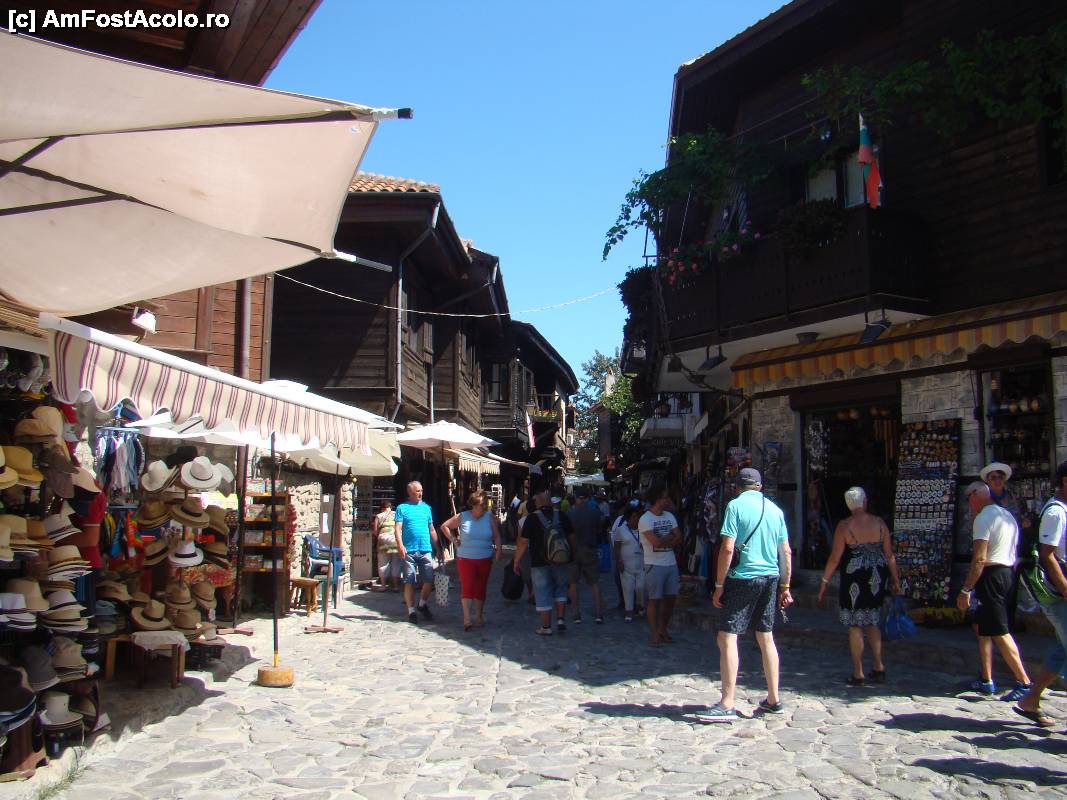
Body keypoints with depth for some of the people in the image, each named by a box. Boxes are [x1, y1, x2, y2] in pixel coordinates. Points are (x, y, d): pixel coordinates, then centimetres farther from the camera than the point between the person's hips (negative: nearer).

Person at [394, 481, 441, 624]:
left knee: (429, 580, 0)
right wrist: (400, 545, -19)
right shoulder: (402, 508, 3)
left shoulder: (426, 508, 15)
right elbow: (398, 528, -5)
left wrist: (437, 547, 15)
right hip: (409, 551, -3)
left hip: (426, 550, 3)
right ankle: (411, 611, 10)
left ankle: (422, 604, 24)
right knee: (409, 582, 0)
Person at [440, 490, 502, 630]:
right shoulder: (462, 517, -3)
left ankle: (478, 617, 19)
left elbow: (496, 536, 2)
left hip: (485, 559, 2)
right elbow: (444, 526, 7)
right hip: (465, 559, -2)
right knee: (467, 587, -9)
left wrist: (498, 551, -10)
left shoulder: (490, 518, 0)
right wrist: (454, 540, 1)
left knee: (480, 588, 9)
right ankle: (467, 618, -10)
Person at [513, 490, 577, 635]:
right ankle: (560, 619, 13)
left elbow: (523, 542, -10)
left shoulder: (532, 518, -9)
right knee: (560, 589, 22)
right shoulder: (561, 516, 1)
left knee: (543, 595, 6)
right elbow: (572, 538, 6)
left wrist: (516, 560, -1)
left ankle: (546, 627, 11)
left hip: (540, 563, -3)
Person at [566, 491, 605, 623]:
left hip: (573, 551, -1)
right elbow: (600, 529, 6)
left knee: (573, 583, 7)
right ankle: (599, 614, 2)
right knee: (594, 582, 8)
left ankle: (576, 615, 5)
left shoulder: (570, 513, -8)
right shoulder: (594, 512, -5)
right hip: (589, 549, 1)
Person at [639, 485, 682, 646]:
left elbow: (679, 539, 4)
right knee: (654, 599, -2)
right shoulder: (645, 519, -11)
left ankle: (663, 630, 21)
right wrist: (670, 537, -4)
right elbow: (656, 542, -21)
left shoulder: (670, 516, 11)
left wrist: (664, 540, -12)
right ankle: (654, 634, 5)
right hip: (654, 565, -6)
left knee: (670, 597, 8)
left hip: (671, 563, 6)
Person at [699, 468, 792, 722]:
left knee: (727, 638, -4)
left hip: (743, 578, -6)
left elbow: (728, 548, -14)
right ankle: (773, 700, 23)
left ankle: (727, 705, -8)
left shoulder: (736, 505, -7)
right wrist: (785, 587, 18)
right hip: (770, 578, 6)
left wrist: (719, 585, -8)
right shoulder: (775, 509, 9)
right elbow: (786, 552, 11)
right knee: (766, 638, 16)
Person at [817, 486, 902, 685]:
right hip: (877, 578, 4)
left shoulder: (845, 526, -9)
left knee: (855, 625, 4)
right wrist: (895, 580, 14)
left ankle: (858, 674, 8)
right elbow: (890, 555, 4)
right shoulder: (879, 523, 0)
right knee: (872, 622, 20)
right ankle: (878, 666, 21)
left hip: (855, 578, -4)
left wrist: (824, 582, -1)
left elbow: (834, 558, -9)